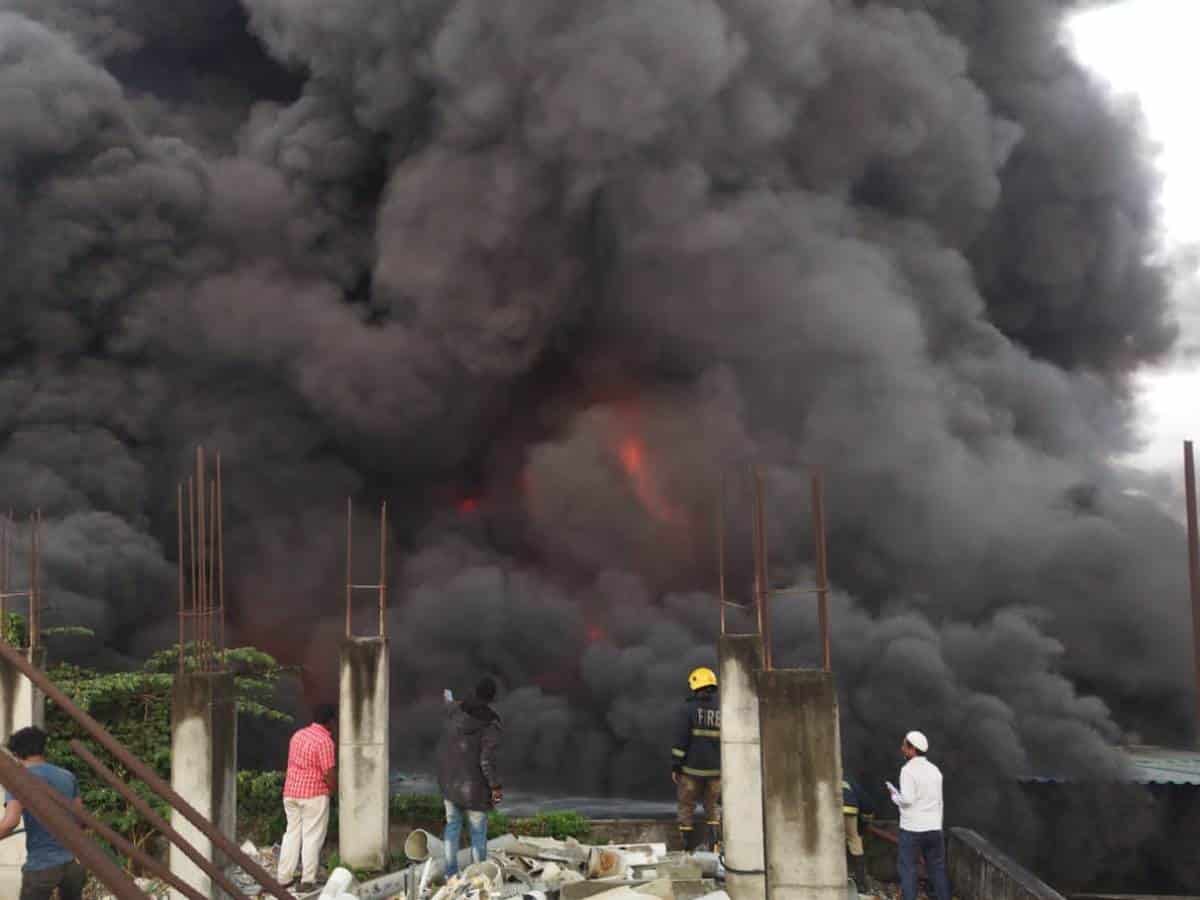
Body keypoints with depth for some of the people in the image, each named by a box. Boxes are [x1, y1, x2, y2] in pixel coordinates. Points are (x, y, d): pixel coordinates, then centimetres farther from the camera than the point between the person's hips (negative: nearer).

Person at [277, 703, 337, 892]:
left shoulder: (298, 735, 10)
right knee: (312, 837, 0)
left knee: (292, 833, 14)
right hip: (314, 794, -7)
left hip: (290, 792, 7)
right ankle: (308, 881, 3)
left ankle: (284, 877, 17)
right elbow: (329, 774, -17)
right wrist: (335, 790, 0)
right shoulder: (324, 741, -15)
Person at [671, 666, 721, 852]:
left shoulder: (689, 707, -9)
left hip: (692, 768, -3)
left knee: (686, 807, 11)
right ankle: (713, 843, 8)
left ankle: (688, 848, 11)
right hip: (717, 769, 3)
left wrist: (675, 766, -7)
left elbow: (681, 739, -13)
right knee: (711, 806, 19)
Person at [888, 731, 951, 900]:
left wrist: (894, 796, -1)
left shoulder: (908, 770, -12)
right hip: (934, 828, 6)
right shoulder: (935, 770, 9)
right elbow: (938, 801, 15)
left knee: (908, 870, 3)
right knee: (937, 869, 12)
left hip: (912, 829, -6)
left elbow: (907, 799, -21)